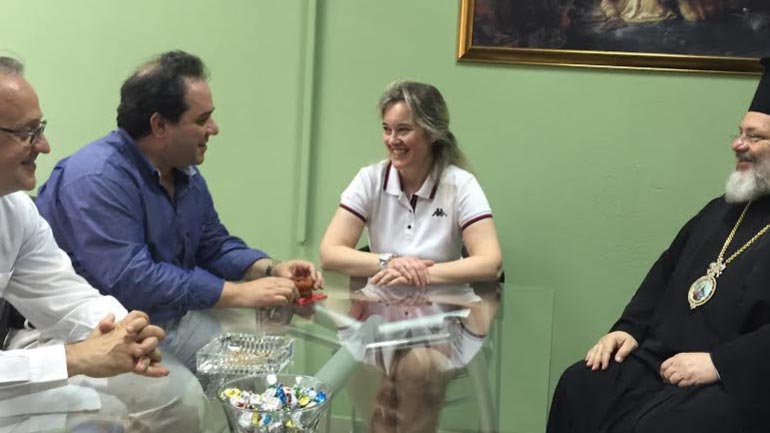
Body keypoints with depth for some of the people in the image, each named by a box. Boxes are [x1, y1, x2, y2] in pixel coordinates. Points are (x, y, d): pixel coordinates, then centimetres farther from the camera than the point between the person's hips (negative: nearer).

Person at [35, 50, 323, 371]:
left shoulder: (186, 174, 10)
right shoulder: (98, 179, -21)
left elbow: (215, 246, 19)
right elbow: (129, 281, -30)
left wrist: (270, 270, -2)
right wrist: (240, 294, -25)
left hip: (171, 320, 8)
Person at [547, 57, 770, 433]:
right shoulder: (722, 209, 20)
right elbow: (666, 273, 24)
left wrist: (718, 362, -23)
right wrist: (630, 328, 10)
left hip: (737, 382, -7)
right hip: (658, 361, 8)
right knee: (578, 388, -13)